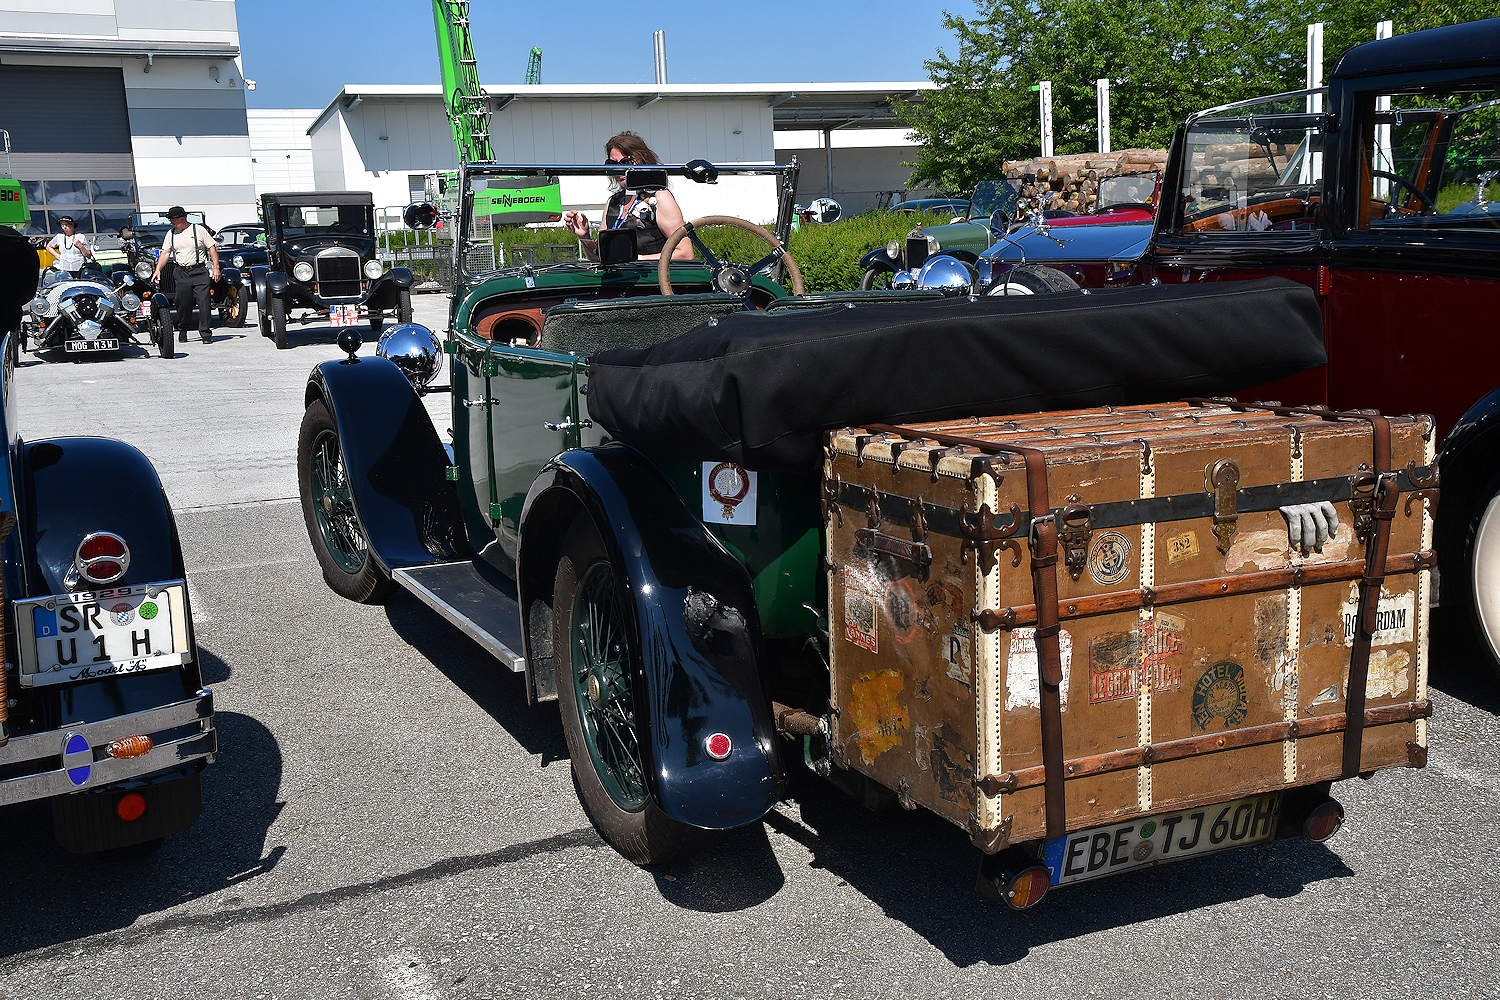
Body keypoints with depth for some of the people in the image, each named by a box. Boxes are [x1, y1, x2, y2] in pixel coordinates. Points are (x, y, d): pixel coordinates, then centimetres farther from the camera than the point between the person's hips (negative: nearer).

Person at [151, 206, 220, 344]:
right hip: (182, 274, 3)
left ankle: (205, 333, -4)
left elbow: (212, 248, 0)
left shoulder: (199, 230, 1)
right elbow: (165, 253, 11)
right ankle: (182, 330, 20)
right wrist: (158, 270, -1)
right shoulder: (171, 234, 12)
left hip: (200, 272, -3)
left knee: (203, 302, -8)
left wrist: (216, 268, -8)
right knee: (183, 303, 3)